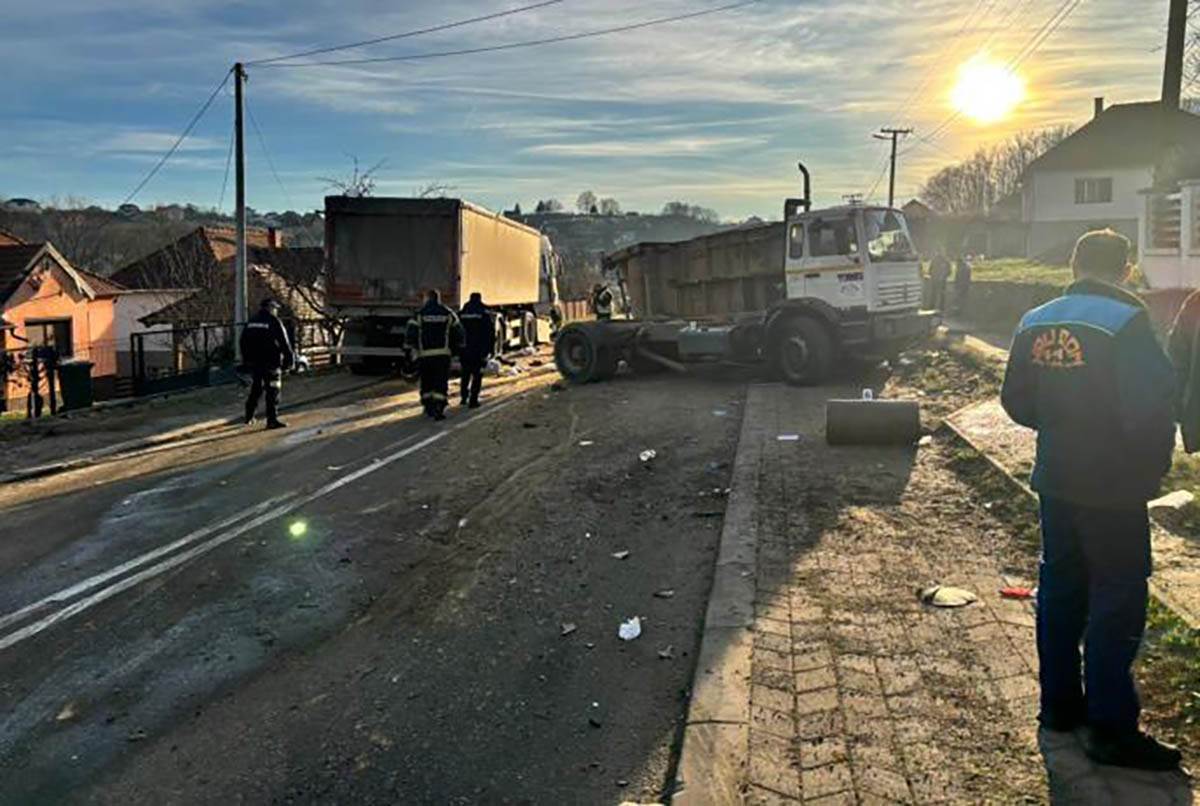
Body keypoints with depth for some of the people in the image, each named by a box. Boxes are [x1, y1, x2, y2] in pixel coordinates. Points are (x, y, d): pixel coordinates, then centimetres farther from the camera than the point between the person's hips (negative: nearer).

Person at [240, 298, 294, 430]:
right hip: (271, 363, -7)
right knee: (273, 390, -3)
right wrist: (290, 359, -4)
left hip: (254, 362, 7)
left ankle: (249, 417, 28)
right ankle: (272, 420, -7)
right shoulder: (274, 322, -10)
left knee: (255, 389, 20)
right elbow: (284, 343, -13)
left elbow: (242, 341, 17)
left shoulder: (251, 322, 11)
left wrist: (247, 358, 25)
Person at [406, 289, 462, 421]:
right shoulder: (448, 313, 5)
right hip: (443, 354, 0)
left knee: (426, 382, 15)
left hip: (424, 354, 0)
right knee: (441, 383, -1)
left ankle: (428, 408, 22)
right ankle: (439, 410, -11)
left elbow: (411, 335, -7)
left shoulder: (419, 314, 0)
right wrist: (454, 348, 18)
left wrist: (410, 350, -1)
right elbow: (458, 334, 7)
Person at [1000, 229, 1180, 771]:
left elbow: (1016, 401, 8)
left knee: (1060, 590, 16)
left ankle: (1059, 704, 28)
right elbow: (1151, 408, -20)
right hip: (1113, 487, -6)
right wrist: (1154, 466, -5)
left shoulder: (1035, 323, 4)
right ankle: (1110, 730, 10)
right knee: (1118, 604, 3)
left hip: (1056, 481, 7)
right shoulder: (1126, 321, -17)